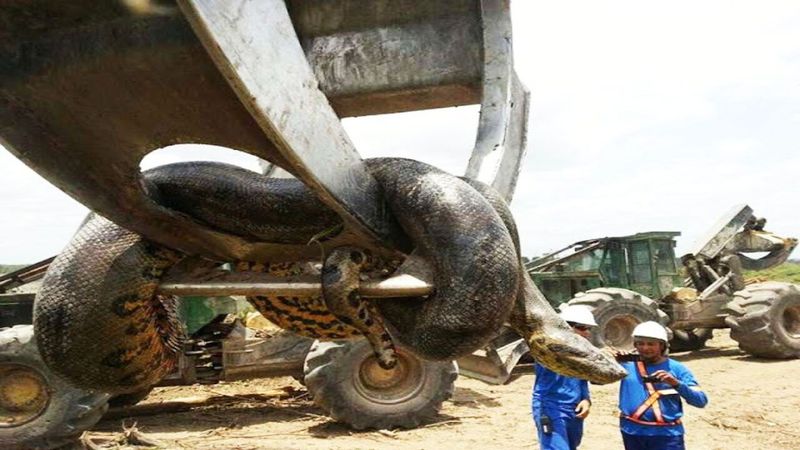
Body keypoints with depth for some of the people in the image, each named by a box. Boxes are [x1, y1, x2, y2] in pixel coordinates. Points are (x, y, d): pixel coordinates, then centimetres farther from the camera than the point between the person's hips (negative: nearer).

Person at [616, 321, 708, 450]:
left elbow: (701, 401, -8)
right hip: (632, 433, 2)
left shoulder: (676, 368, -2)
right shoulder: (627, 363, 1)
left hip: (667, 434, -2)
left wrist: (676, 383, -24)